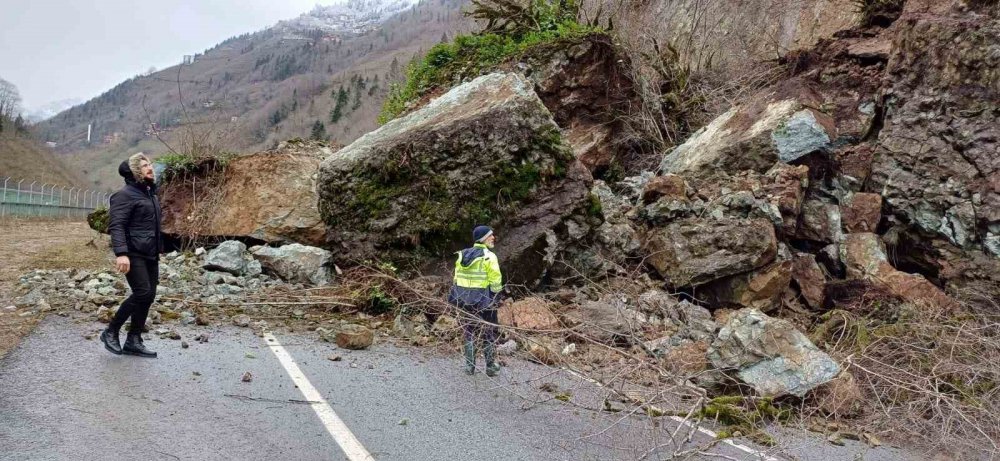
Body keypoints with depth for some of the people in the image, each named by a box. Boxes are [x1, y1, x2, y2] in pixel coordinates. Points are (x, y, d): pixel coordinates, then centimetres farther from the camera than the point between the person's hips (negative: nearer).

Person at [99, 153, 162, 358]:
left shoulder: (151, 194, 17)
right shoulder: (125, 195, -10)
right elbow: (116, 226, -18)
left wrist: (158, 250, 21)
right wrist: (121, 253, -29)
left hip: (150, 255, 8)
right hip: (133, 254, -8)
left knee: (149, 295, 5)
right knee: (142, 293, -14)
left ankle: (133, 341, 13)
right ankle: (110, 332, 4)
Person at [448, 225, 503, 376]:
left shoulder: (462, 255, 6)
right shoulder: (489, 256, -13)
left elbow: (456, 279, 9)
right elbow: (495, 281, -14)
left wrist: (459, 297, 16)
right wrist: (496, 298, -2)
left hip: (464, 301, 5)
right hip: (484, 301, -5)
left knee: (468, 332, 14)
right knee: (489, 333, 8)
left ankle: (469, 365, 18)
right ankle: (491, 366, 13)